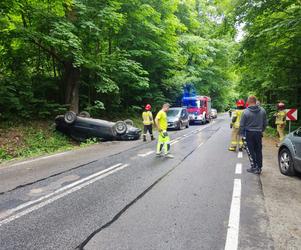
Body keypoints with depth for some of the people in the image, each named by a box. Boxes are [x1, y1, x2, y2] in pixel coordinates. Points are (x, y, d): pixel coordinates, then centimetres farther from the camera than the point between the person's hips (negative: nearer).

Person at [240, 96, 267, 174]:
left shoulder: (246, 112, -14)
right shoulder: (262, 111, 0)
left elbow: (242, 125, -10)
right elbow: (265, 123, 9)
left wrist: (242, 134, 3)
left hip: (249, 133, -3)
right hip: (258, 133, 4)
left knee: (252, 151, 6)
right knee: (258, 151, 11)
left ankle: (254, 166, 10)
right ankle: (259, 168, 17)